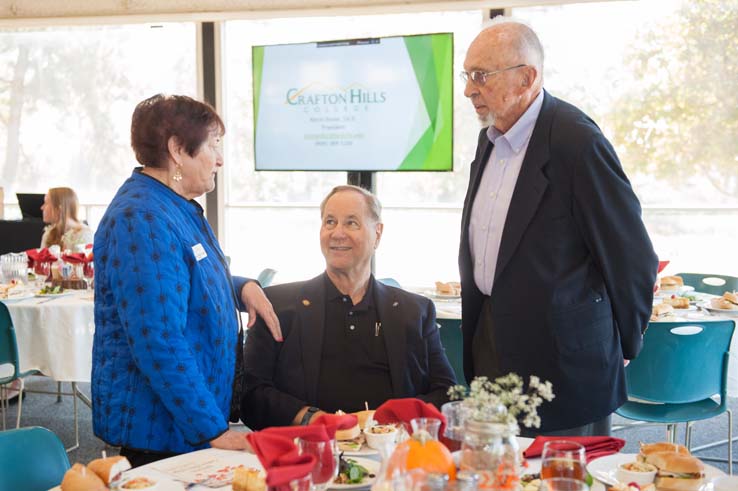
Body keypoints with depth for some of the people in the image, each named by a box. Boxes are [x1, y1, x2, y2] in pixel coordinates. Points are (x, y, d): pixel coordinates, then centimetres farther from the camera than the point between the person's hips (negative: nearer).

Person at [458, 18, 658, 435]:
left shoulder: (577, 140, -18)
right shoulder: (492, 137, 9)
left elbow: (631, 256, -14)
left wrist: (624, 346, -2)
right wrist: (476, 328, 18)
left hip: (562, 360, -8)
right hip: (491, 341, 8)